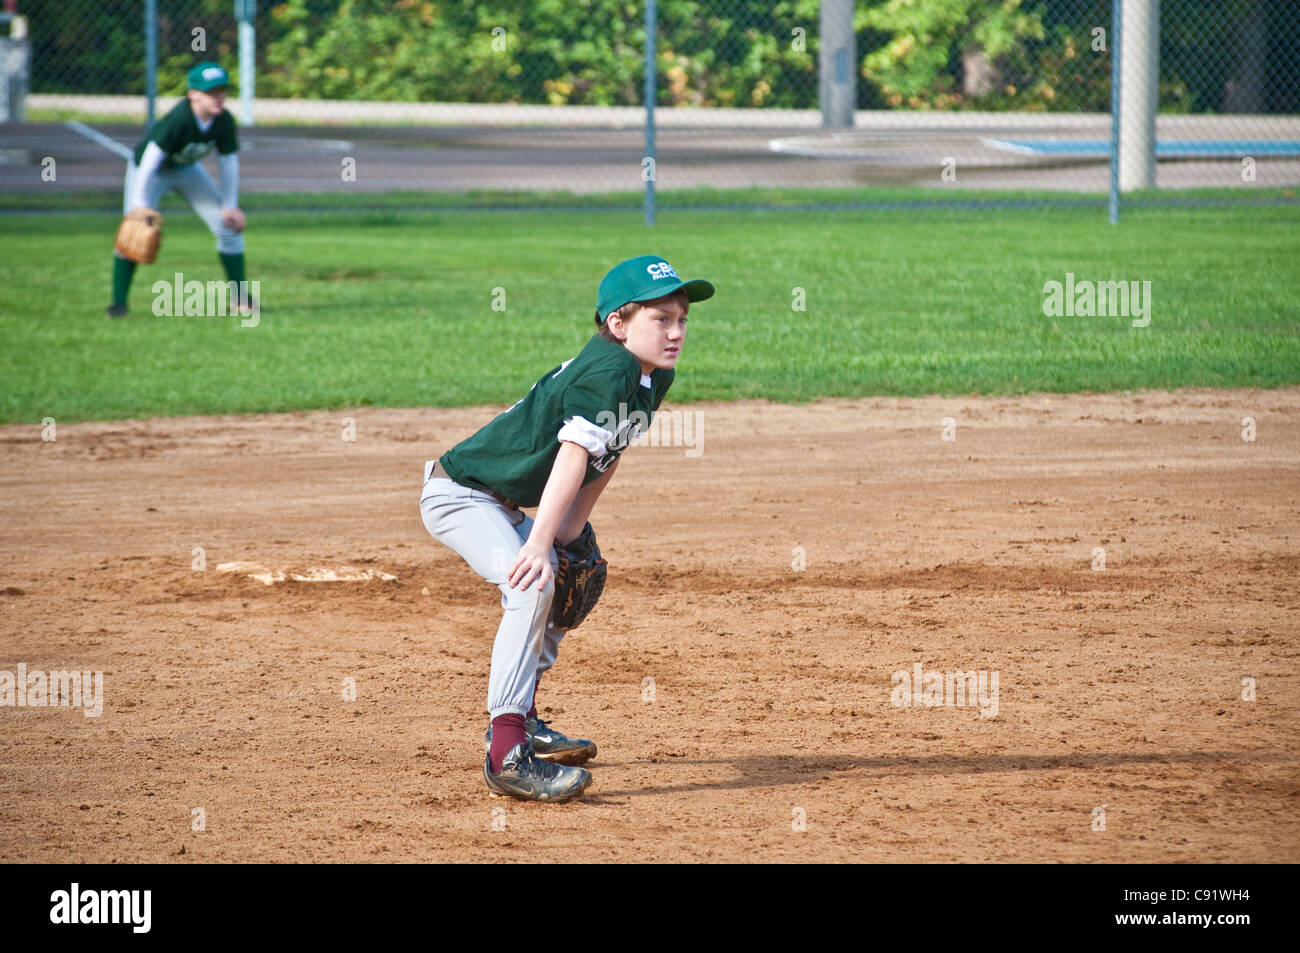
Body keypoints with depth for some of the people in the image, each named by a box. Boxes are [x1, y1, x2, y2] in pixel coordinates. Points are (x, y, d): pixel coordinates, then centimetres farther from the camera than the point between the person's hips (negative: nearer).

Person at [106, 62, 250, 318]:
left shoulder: (225, 122, -21)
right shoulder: (178, 120, -39)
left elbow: (229, 163, -7)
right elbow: (151, 158, -37)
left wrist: (231, 206, -3)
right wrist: (141, 205, -38)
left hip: (187, 169, 5)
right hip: (148, 167, -5)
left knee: (230, 225, 0)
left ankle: (240, 297, 14)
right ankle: (118, 302, -14)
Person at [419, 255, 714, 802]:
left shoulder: (654, 378, 4)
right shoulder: (607, 371, -26)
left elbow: (607, 458, 10)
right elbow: (574, 454, -36)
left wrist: (570, 532, 2)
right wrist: (539, 542, -45)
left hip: (502, 506, 11)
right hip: (459, 494, -11)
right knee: (532, 583, -30)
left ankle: (520, 720, 39)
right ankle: (507, 756, -36)